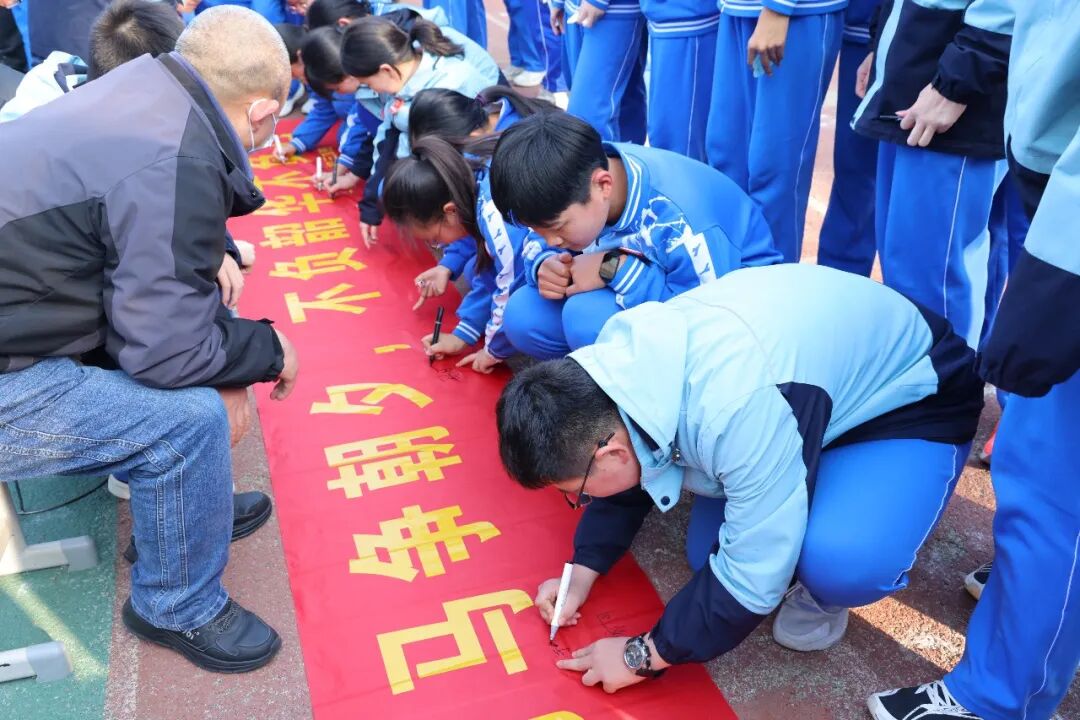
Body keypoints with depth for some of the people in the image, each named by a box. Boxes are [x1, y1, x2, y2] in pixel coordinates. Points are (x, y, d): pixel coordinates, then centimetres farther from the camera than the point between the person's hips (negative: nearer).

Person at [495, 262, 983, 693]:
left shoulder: (735, 409, -42)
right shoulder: (619, 354, -17)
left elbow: (753, 573, -31)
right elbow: (627, 474, 4)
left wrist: (645, 654, -20)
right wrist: (583, 570, -2)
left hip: (912, 400, -7)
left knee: (838, 562, -33)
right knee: (708, 553, -1)